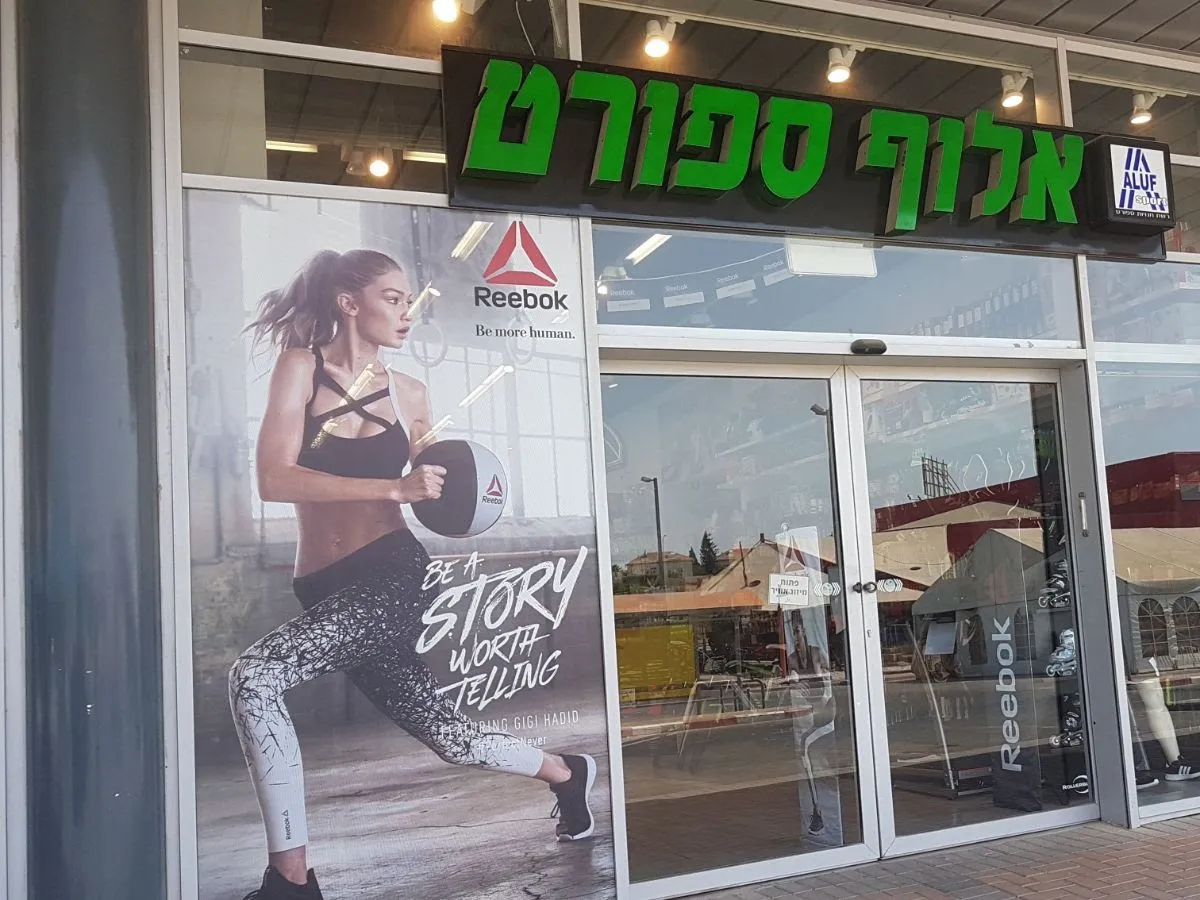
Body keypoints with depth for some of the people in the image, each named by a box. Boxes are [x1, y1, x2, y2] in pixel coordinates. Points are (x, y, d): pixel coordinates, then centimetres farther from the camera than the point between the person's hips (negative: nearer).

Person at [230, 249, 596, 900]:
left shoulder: (409, 394, 6)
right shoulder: (301, 366, 1)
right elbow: (274, 480, -13)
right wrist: (396, 488, -19)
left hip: (393, 576, -2)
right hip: (324, 589, 2)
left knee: (254, 678, -25)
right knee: (448, 738, 11)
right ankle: (565, 772, 40)